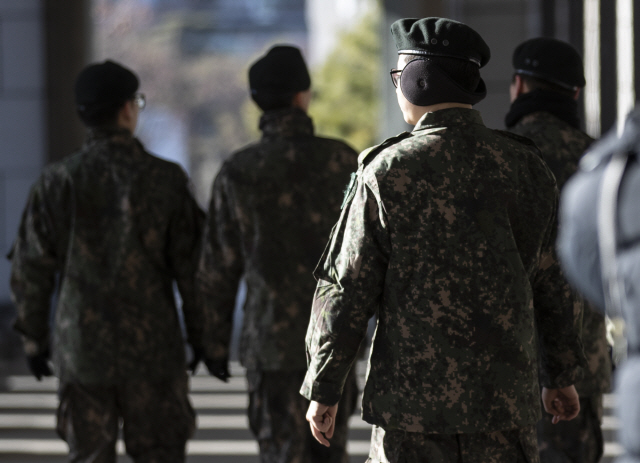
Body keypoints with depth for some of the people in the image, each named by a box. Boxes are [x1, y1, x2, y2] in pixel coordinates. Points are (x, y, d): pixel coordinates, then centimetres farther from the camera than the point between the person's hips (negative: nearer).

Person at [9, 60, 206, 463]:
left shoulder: (57, 181, -4)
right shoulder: (165, 180, -8)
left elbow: (31, 269, 0)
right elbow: (191, 267, -5)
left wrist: (34, 338, 12)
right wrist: (203, 337, 7)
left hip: (81, 349, 2)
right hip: (152, 349, -1)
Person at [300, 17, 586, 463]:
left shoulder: (388, 173, -9)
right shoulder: (527, 167, 3)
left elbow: (347, 290, -7)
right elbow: (553, 281, 10)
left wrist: (323, 389, 2)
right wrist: (562, 374, 22)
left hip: (413, 397, -3)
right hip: (509, 396, 3)